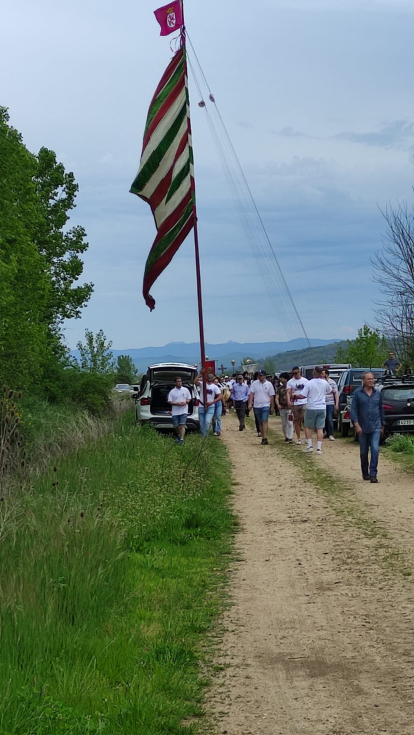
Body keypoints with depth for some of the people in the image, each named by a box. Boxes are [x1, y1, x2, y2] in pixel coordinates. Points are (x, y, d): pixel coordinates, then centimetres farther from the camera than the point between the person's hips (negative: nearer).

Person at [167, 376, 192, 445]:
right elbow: (169, 401, 0)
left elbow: (189, 399, 11)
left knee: (182, 425, -12)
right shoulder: (172, 391, 2)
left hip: (184, 411, -1)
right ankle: (178, 435, 35)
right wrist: (177, 403, -16)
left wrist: (185, 402, -10)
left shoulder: (185, 390, 5)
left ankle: (181, 439, -15)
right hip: (175, 412, 1)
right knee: (175, 426, 8)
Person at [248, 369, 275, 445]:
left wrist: (272, 407, 3)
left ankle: (265, 438, -22)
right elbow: (251, 394, 0)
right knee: (260, 423, 9)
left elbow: (271, 396, 4)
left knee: (265, 421, -15)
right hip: (257, 406, 3)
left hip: (266, 405, -3)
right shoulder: (254, 383, 4)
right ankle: (263, 438, 16)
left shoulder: (269, 384, 2)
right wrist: (250, 403, -13)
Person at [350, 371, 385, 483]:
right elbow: (353, 409, -4)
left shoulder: (378, 393, 5)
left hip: (376, 427, 0)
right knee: (363, 452, 10)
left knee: (375, 449, -14)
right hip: (363, 428, 0)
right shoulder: (358, 393, -2)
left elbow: (381, 410, 14)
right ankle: (365, 474, 26)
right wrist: (356, 424, -14)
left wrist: (382, 425, 16)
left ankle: (373, 474, -11)